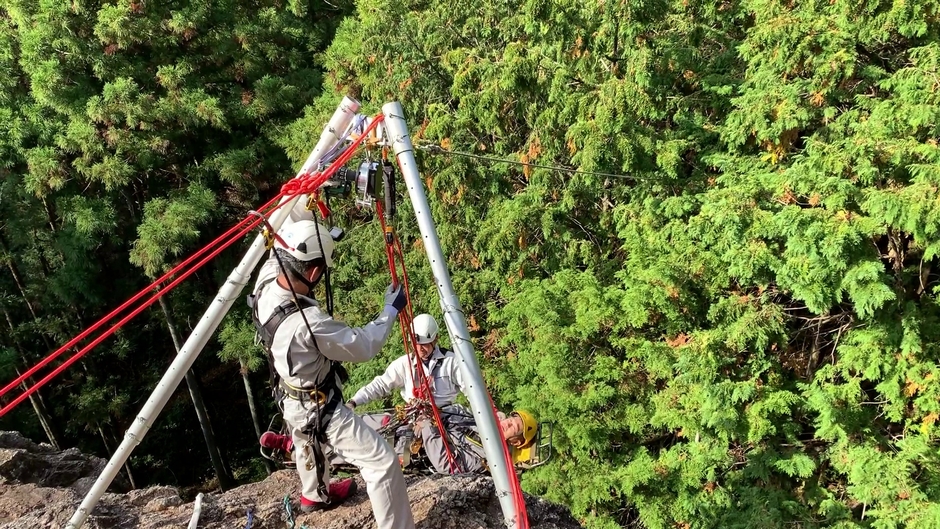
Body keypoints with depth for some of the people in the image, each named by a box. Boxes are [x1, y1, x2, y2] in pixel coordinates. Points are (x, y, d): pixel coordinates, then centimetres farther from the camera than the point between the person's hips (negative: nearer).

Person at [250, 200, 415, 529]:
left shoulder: (267, 279, -19)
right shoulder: (307, 322, -40)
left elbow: (290, 226, -3)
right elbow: (363, 346, -25)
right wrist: (391, 309, -12)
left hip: (291, 398, 9)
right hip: (318, 409, -9)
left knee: (308, 442, 36)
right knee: (382, 463, -2)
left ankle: (315, 495, 63)